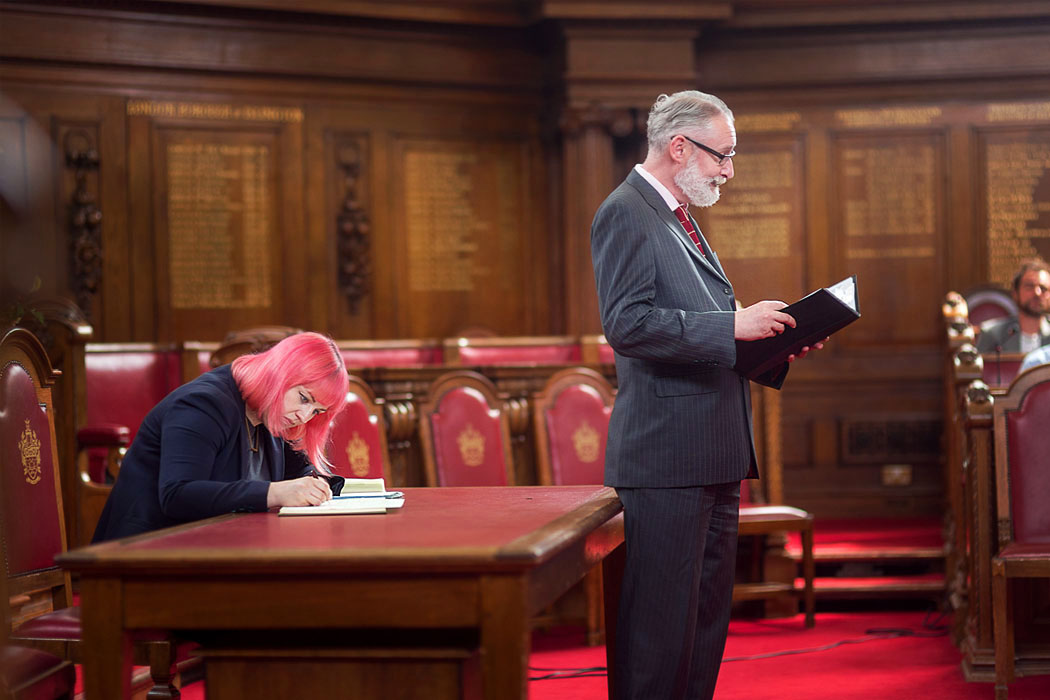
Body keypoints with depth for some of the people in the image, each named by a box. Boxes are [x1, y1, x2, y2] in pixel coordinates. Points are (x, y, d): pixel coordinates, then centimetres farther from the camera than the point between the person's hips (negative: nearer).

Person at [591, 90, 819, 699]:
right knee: (662, 619, -8)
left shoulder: (680, 219, 21)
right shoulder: (626, 214, -9)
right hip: (666, 454, -10)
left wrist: (775, 340, 12)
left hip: (713, 454, 10)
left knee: (708, 613, 13)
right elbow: (628, 324, -21)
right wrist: (733, 324, -22)